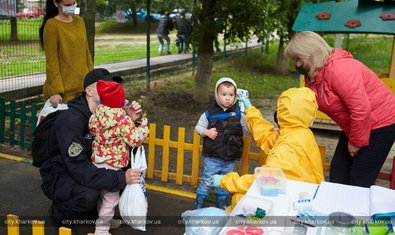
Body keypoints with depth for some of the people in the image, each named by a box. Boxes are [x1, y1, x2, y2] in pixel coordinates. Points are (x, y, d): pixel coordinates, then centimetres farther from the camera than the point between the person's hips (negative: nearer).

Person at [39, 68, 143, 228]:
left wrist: (129, 121, -25)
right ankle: (59, 212, -1)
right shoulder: (70, 120, -27)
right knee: (89, 195, -36)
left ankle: (90, 209, 6)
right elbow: (79, 168, -35)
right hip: (58, 177, -7)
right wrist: (121, 178, -37)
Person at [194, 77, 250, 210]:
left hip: (230, 160, 3)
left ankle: (222, 206, 38)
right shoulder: (209, 113, -7)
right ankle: (198, 206, 20)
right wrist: (206, 132, -15)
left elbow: (248, 129, 3)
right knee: (206, 182, 4)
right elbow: (198, 126, 4)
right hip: (212, 158, -2)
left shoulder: (238, 114, -2)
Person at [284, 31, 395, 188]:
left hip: (380, 124, -9)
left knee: (360, 181, -5)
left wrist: (356, 142, -18)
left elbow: (361, 109, -30)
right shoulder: (312, 75, 2)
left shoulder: (338, 68, -28)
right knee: (337, 174, 11)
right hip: (355, 126, 9)